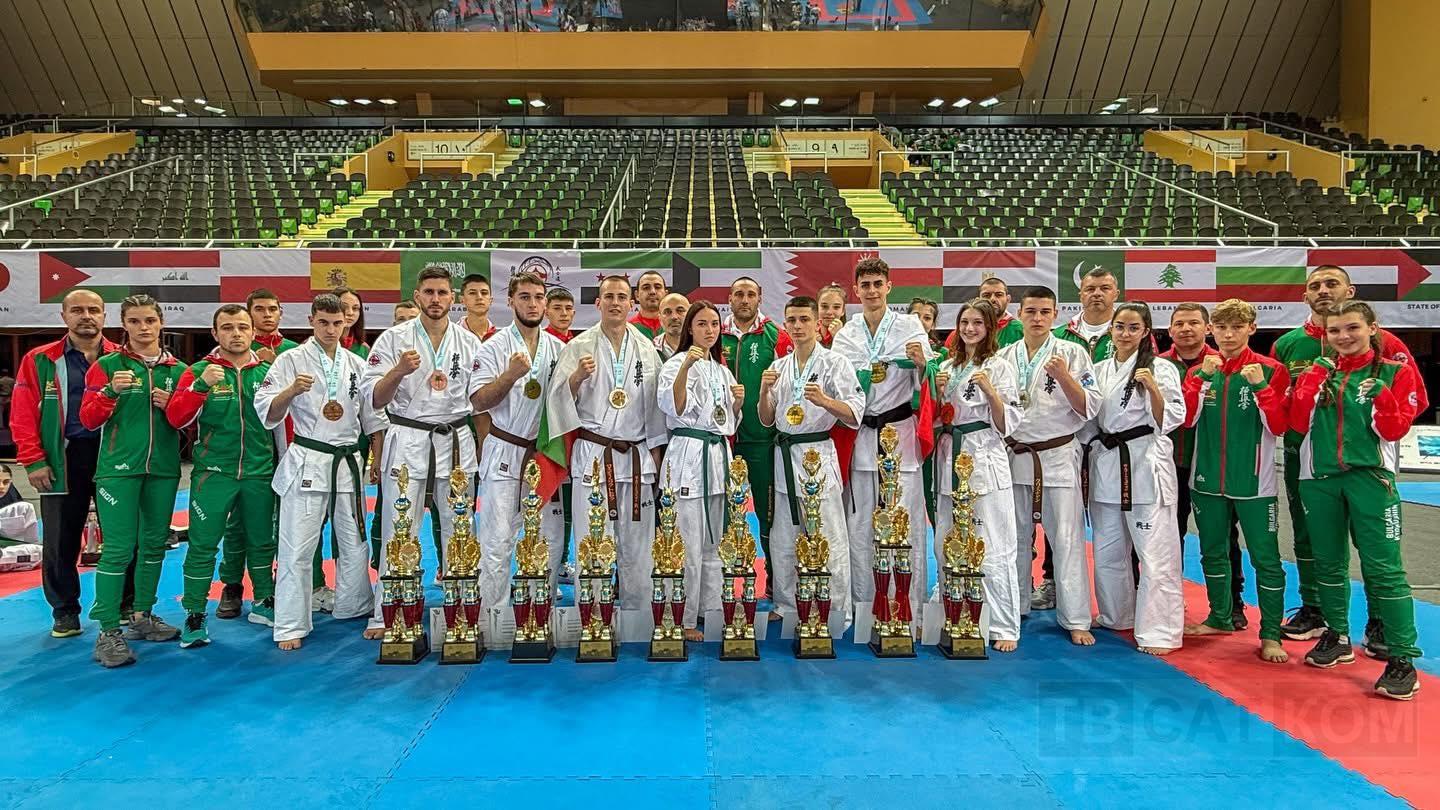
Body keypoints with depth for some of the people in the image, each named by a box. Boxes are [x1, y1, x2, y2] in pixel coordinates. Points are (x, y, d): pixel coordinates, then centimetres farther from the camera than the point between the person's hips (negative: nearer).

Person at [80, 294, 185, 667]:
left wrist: (171, 405, -8)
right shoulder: (107, 365, -2)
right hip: (119, 468, -4)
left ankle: (142, 617, 28)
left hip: (163, 468, 4)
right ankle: (108, 633, -1)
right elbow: (88, 419, -4)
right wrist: (112, 391, -20)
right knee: (119, 549, -8)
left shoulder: (176, 369, 7)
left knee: (154, 544, 13)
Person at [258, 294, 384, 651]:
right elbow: (267, 411, -8)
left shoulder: (357, 365, 9)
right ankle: (291, 626, 6)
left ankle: (354, 608, 31)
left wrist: (379, 463, 9)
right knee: (297, 548, -3)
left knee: (354, 542, 13)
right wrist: (292, 390, -26)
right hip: (307, 462, -4)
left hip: (349, 461, 4)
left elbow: (373, 418, 14)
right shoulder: (292, 360, -2)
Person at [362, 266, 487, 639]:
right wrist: (398, 371, -20)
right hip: (408, 440, -2)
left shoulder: (469, 342, 7)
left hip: (456, 443, 2)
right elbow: (374, 399, -4)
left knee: (457, 528, 9)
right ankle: (385, 615, 9)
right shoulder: (393, 339, 0)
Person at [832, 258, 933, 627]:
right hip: (860, 434, 3)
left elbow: (926, 383, -1)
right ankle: (863, 605, 18)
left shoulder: (910, 326, 3)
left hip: (900, 430, -2)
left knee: (906, 522, -3)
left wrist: (921, 363, -21)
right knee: (859, 524, 6)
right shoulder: (845, 335, 9)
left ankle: (909, 607, 6)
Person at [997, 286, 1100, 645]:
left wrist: (1064, 377, -20)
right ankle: (1015, 609, 27)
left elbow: (1089, 408, -8)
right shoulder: (1004, 357, 7)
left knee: (1066, 539, -1)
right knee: (1016, 537, 13)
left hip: (1058, 456, -3)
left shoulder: (1072, 353, -2)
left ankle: (1076, 620, 7)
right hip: (1014, 456, 3)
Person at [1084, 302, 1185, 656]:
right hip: (1105, 464, 5)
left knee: (1155, 552, -7)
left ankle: (1158, 632, 0)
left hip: (1146, 464, -5)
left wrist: (1153, 389, -21)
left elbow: (1170, 420, -7)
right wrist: (1087, 461, 16)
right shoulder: (1099, 370, 12)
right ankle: (1116, 616, 33)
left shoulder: (1160, 369, -2)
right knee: (1108, 550, 15)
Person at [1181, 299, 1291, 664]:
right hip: (1207, 479, 4)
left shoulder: (1271, 370, -4)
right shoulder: (1200, 370, 5)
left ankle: (1270, 635, 8)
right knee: (1213, 553, 16)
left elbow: (1278, 426, -12)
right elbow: (1187, 418, -8)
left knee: (1265, 559, -2)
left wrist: (1261, 386, -23)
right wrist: (1202, 377, -16)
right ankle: (1220, 618, 32)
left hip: (1253, 482, -4)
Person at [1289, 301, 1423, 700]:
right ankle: (1337, 638, 29)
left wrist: (1382, 395, -22)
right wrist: (1314, 382, -9)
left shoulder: (1395, 371, 1)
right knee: (1328, 563, 13)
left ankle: (1402, 660, -3)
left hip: (1369, 478, -4)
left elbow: (1394, 430, -6)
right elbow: (1300, 424, 0)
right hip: (1319, 478, 4)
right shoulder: (1317, 372, 10)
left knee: (1383, 568, -8)